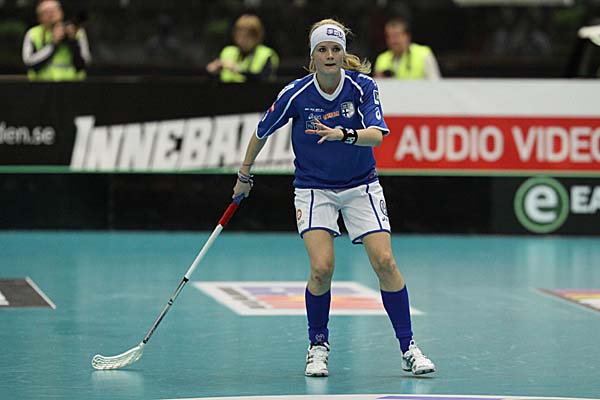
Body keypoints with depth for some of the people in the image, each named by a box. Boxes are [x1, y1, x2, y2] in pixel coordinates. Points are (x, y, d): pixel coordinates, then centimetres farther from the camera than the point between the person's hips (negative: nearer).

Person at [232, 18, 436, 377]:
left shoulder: (363, 87, -14)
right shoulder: (296, 94, -13)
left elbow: (377, 134, -28)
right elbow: (262, 133, 3)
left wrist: (344, 135, -46)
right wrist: (245, 175, 13)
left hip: (361, 186, 1)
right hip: (314, 188, -1)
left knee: (384, 261, -12)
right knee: (322, 267, -17)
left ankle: (408, 347, 0)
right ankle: (318, 346, 5)